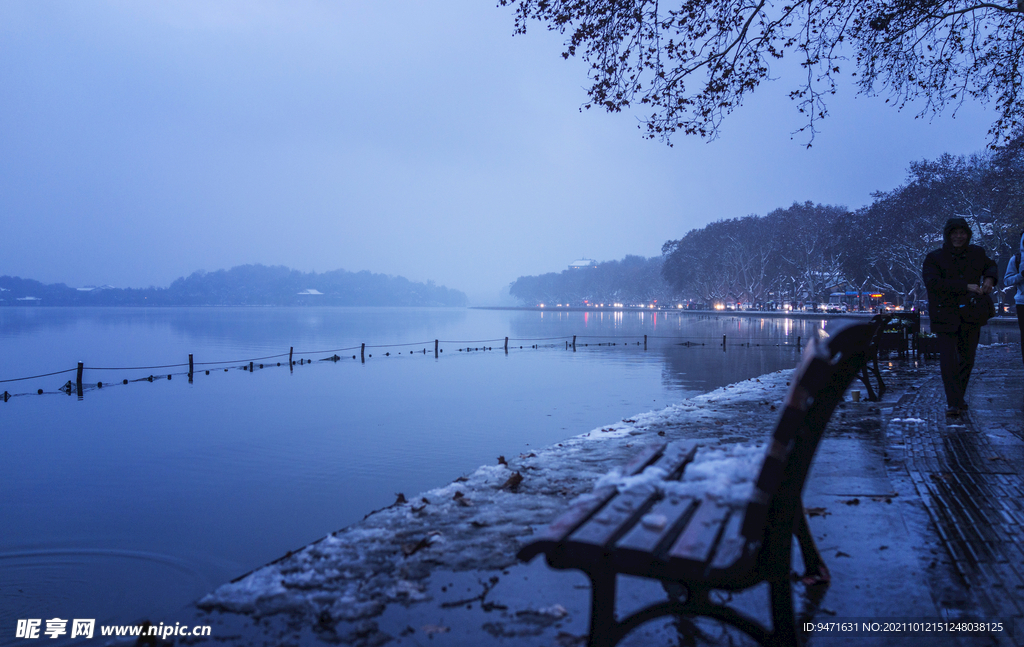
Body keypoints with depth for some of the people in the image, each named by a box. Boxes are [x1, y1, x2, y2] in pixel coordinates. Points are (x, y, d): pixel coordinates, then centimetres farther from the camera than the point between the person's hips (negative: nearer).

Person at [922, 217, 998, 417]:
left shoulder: (976, 253, 9)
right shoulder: (934, 258, -5)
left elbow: (990, 265, 30)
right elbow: (932, 283, -20)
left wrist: (990, 278, 5)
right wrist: (966, 287, -25)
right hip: (945, 316, -5)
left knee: (967, 359, 10)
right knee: (948, 360, -12)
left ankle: (957, 398, 25)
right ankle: (954, 403, -10)